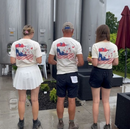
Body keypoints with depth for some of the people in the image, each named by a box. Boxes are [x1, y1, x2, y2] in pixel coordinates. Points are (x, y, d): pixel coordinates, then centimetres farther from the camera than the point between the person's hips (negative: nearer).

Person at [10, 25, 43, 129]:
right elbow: (39, 61, -10)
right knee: (34, 99, 11)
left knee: (22, 100, 14)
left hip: (21, 72, 2)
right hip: (33, 72, -1)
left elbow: (12, 61, -4)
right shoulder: (35, 44, -10)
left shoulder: (15, 44, -4)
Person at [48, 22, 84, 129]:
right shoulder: (76, 43, -8)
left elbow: (50, 61, -1)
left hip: (60, 74, 2)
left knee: (60, 99, 12)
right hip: (72, 74, -2)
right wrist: (77, 64, 8)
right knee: (71, 100, 8)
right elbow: (81, 62, -14)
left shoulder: (55, 43, -2)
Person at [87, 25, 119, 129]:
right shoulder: (114, 46, 0)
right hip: (108, 73, 4)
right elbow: (116, 63, 3)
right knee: (106, 101, 15)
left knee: (96, 101, 8)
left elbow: (95, 63, -16)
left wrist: (89, 59, 4)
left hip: (97, 72, -3)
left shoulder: (96, 46, -13)